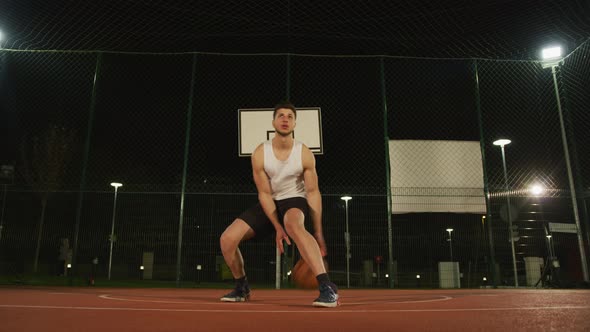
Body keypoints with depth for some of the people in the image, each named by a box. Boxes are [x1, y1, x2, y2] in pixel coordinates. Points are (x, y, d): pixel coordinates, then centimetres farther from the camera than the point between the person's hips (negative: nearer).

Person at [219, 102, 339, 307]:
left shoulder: (305, 154, -15)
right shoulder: (260, 154, -13)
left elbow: (313, 192, -12)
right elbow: (264, 193, -10)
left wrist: (318, 233, -15)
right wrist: (277, 227, -17)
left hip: (295, 200, -3)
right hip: (269, 203, 3)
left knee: (293, 224, -42)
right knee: (227, 239, -10)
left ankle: (327, 287, -41)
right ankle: (242, 288, 16)